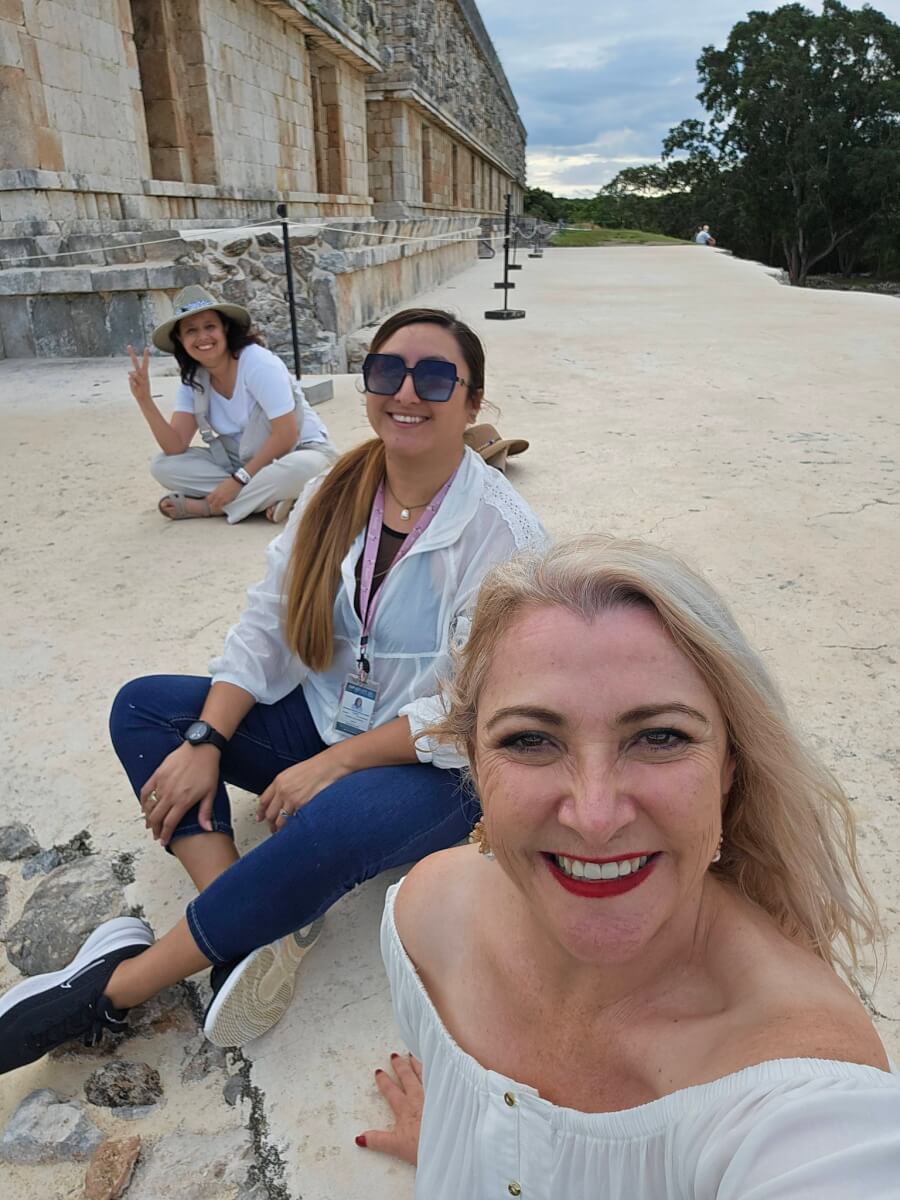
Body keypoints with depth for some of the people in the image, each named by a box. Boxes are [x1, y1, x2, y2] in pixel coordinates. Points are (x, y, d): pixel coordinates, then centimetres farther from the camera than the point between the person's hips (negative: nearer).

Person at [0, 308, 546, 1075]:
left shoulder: (501, 529, -17)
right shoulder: (335, 493, 0)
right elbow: (265, 628, -1)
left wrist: (331, 764, -21)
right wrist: (207, 742, -13)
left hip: (440, 763, -6)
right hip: (325, 718, 7)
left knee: (327, 825, -37)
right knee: (141, 707, -4)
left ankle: (115, 988, -14)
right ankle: (252, 933, -19)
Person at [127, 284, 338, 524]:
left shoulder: (258, 363, -21)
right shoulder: (192, 380, -2)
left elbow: (285, 436, -24)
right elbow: (175, 447, -10)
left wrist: (239, 479, -25)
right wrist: (144, 399, -23)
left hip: (300, 451, -5)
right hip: (246, 459, 6)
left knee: (303, 469, -42)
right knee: (163, 466, -12)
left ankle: (205, 506, -23)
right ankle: (264, 497, -19)